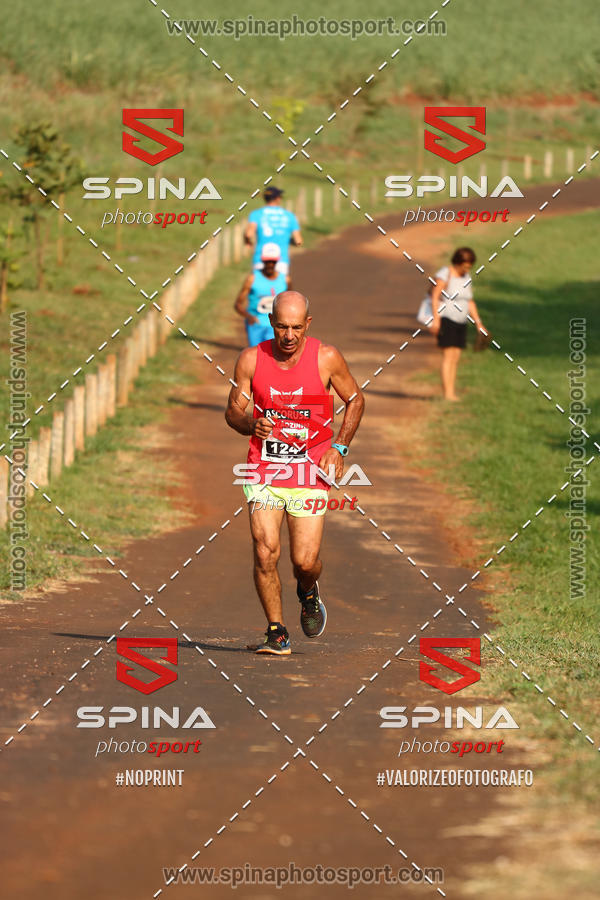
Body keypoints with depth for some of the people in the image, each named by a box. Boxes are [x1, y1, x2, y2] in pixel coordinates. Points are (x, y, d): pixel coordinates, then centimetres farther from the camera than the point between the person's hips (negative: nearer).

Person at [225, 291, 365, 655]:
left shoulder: (327, 359, -6)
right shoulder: (252, 360, -4)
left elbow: (355, 400, 8)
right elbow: (233, 411, 6)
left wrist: (339, 447, -3)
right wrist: (252, 425, -17)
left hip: (310, 469, -1)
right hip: (264, 467, 1)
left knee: (305, 561, -7)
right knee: (265, 553, -12)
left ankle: (308, 592, 30)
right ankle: (277, 633, 3)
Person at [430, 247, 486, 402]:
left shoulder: (466, 278, 12)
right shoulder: (444, 274, -11)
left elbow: (470, 303, 17)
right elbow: (435, 297, -15)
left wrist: (479, 323, 11)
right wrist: (436, 319, -23)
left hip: (460, 323, 7)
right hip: (445, 319, -7)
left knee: (455, 359, 3)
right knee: (448, 357, -15)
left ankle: (451, 393, 2)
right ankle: (448, 393, -21)